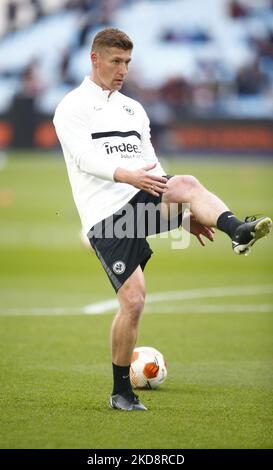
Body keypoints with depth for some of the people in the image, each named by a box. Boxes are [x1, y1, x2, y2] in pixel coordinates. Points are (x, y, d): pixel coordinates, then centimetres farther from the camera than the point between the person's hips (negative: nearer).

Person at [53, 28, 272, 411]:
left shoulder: (133, 109, 22)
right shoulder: (72, 108, 3)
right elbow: (86, 159, -15)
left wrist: (187, 215, 14)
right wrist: (128, 175, -34)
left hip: (142, 204, 4)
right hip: (106, 217, -4)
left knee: (186, 183, -28)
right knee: (133, 300, -12)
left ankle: (238, 232, -54)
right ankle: (121, 392, 4)